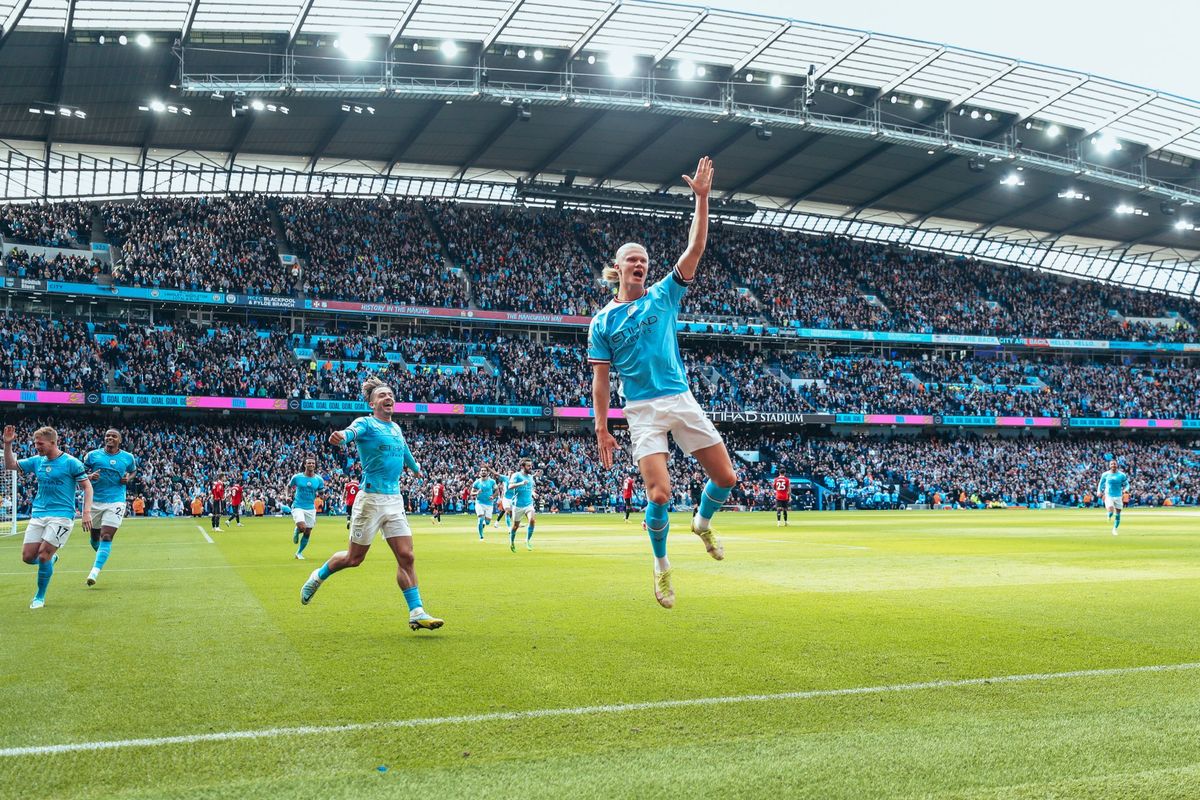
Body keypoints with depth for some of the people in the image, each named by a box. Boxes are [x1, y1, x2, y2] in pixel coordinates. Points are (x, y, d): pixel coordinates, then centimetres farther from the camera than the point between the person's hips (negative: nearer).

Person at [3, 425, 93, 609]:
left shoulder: (71, 462, -7)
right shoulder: (37, 461, 10)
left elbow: (87, 487, -5)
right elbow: (10, 465, 19)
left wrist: (87, 512, -16)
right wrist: (7, 444, 4)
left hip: (61, 516, -6)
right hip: (38, 515, 6)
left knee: (43, 556, -12)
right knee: (28, 556, -1)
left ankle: (40, 597, 5)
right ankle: (51, 558, 32)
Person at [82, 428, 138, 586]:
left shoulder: (128, 457, 3)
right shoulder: (93, 455, 1)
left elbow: (133, 471, 22)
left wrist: (128, 479, -1)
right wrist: (90, 477, -15)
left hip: (116, 501, -2)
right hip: (94, 501, 2)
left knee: (106, 537, -15)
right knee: (95, 537, 13)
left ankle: (95, 572, -18)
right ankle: (102, 554, 47)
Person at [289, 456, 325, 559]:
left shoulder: (319, 479, 0)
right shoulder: (297, 477, -5)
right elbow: (289, 486, 13)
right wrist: (290, 494, -3)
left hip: (311, 508, 3)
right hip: (298, 507, -3)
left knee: (307, 533, 7)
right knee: (302, 527, -25)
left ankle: (299, 552, 28)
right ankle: (296, 531, 12)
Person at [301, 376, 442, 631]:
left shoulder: (396, 428, 15)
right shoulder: (366, 423, -7)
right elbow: (352, 431, -31)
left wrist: (415, 466, 55)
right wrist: (340, 437, -55)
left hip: (395, 500, 6)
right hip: (371, 499, -6)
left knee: (406, 557, -3)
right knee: (354, 558, 5)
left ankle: (417, 613, 0)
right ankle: (318, 577, 32)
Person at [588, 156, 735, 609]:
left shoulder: (663, 296, 9)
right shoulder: (604, 321, 4)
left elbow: (695, 248, 1)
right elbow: (600, 379, 3)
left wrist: (702, 198, -7)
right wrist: (601, 428, -4)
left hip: (682, 401, 3)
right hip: (643, 411, -3)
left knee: (725, 477, 1)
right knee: (659, 494, -13)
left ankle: (703, 523, 34)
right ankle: (661, 564, 12)